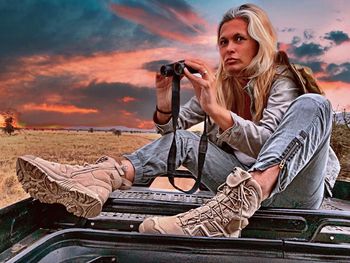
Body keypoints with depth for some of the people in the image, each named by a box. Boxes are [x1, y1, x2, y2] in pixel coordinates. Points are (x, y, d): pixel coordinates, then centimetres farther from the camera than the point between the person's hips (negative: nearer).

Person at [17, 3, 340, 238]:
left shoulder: (282, 80, -6)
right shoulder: (218, 84, 9)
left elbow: (262, 142, -22)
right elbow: (174, 127, 7)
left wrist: (216, 110, -37)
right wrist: (165, 109, -16)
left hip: (292, 188, -3)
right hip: (243, 186, 4)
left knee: (313, 105, -27)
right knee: (182, 139, -7)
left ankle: (235, 205, -51)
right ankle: (104, 177, -32)